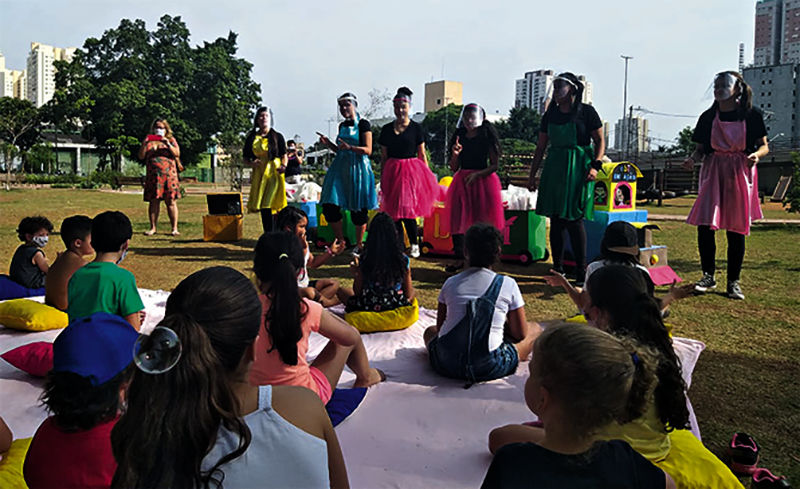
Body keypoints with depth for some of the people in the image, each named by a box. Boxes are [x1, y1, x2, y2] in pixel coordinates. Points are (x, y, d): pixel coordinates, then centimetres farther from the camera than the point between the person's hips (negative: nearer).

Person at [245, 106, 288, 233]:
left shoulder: (277, 137, 5)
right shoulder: (251, 138, 10)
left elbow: (284, 155, 5)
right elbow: (246, 157, 15)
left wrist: (283, 166, -15)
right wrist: (251, 163, -7)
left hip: (274, 173, -3)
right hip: (259, 174, 4)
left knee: (268, 204, -14)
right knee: (262, 206, 4)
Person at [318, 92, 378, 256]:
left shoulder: (363, 124, -2)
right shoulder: (342, 125, 17)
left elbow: (368, 150, -10)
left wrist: (350, 147, -24)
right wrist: (328, 144, 9)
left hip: (357, 168, -6)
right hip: (340, 168, 6)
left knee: (358, 209, -1)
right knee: (330, 207, -2)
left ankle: (359, 245, 14)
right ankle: (341, 243, 13)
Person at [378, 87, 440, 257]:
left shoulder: (416, 128, 2)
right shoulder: (386, 129, 9)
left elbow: (422, 155, 5)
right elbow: (383, 157, 12)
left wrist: (427, 177, 2)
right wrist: (382, 180, 10)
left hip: (411, 171, -3)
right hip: (392, 172, 3)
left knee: (407, 210, -10)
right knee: (394, 211, 4)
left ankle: (414, 244, 8)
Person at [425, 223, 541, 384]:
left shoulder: (451, 283, 7)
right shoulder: (508, 284, 0)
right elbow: (520, 334, 6)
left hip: (446, 365, 2)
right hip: (489, 368, -2)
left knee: (430, 331, 37)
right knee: (535, 329, 21)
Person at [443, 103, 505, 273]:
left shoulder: (487, 136, -2)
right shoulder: (459, 136, 9)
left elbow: (494, 165, -5)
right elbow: (453, 168, 9)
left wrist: (477, 174, -18)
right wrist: (455, 154, -10)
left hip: (483, 181, -4)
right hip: (461, 182, 4)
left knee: (481, 220, -3)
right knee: (457, 219, -1)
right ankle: (459, 257, 8)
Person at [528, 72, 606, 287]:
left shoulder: (586, 112, -1)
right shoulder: (550, 114, 11)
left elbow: (600, 142, 0)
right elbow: (541, 146, 14)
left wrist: (595, 165, -14)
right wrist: (532, 174, 12)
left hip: (578, 168, -4)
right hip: (554, 168, 5)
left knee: (574, 219, -9)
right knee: (555, 219, 5)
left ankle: (581, 274, -1)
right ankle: (557, 268, 15)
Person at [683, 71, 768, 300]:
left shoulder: (751, 115, 0)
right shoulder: (708, 117, 5)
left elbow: (764, 146, 3)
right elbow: (700, 149, 8)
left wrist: (756, 155, -18)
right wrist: (693, 159, -13)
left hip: (740, 175, -1)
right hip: (713, 174, 2)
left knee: (736, 230, 2)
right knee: (704, 225, -8)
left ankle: (734, 281, 14)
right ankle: (709, 275, 10)